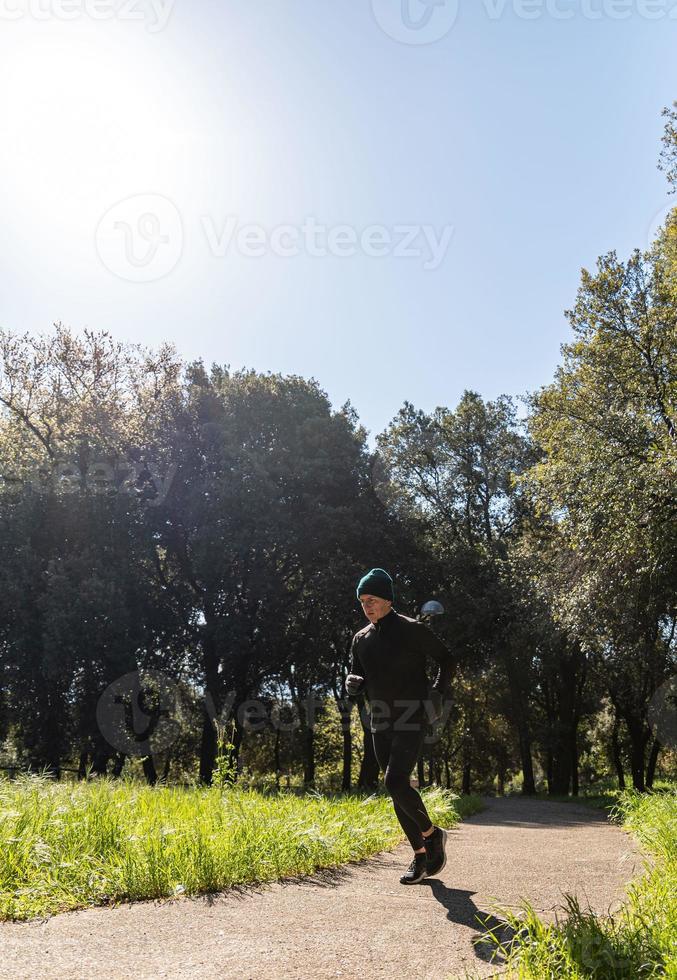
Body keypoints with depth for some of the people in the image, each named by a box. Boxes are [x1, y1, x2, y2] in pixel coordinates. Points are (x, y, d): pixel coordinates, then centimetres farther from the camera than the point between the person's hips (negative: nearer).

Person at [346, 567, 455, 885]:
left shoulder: (411, 629, -8)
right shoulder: (361, 638, 8)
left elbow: (446, 659, 0)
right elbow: (355, 678, 15)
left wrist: (438, 693, -10)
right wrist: (352, 684, -9)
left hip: (411, 720, -6)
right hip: (381, 723, 6)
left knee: (396, 783, -19)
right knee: (397, 790, 7)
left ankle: (431, 833, 6)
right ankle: (420, 855, 20)